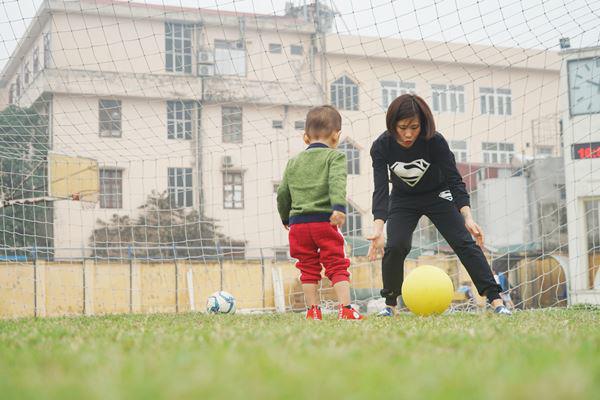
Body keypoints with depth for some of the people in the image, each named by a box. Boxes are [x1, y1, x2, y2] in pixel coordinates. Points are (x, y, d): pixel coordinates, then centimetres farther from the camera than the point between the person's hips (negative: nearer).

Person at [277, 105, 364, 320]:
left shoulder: (294, 162, 17)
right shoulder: (335, 156, 2)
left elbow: (282, 193, 19)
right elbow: (337, 182, -17)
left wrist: (285, 218, 33)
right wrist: (339, 207, -29)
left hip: (298, 222, 4)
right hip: (324, 220, -4)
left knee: (308, 269, 11)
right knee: (337, 266, 0)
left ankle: (313, 311, 9)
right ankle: (345, 308, -7)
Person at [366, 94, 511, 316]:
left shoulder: (435, 142, -29)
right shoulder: (381, 147, -26)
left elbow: (454, 180, -28)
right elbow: (380, 189, -30)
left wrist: (468, 218, -41)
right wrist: (378, 228, -43)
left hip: (438, 196, -1)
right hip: (403, 200, 1)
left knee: (465, 242, -12)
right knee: (395, 246, -18)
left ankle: (495, 299, -10)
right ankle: (390, 304, 0)